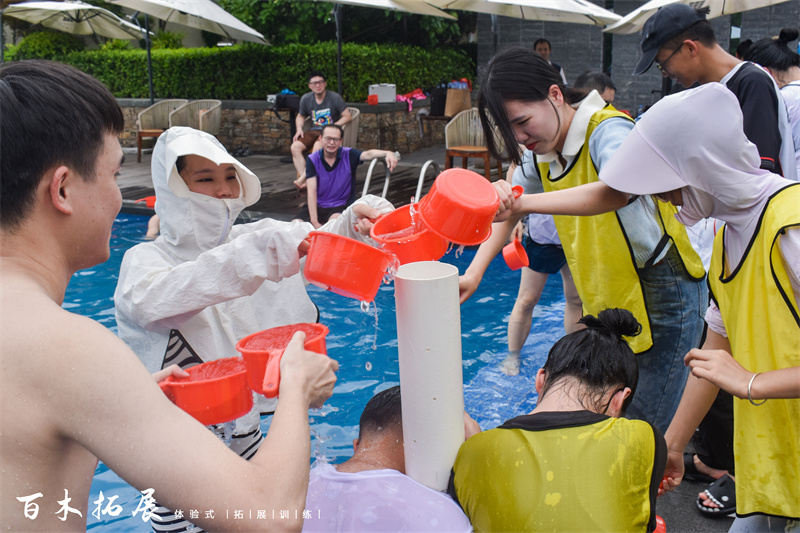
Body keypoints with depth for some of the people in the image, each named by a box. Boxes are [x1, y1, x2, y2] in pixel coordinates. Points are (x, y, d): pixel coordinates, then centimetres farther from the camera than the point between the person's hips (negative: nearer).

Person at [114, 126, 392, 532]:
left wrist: (354, 223, -31)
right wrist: (261, 250, -41)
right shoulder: (144, 260, -11)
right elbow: (154, 301, -33)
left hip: (246, 431, 4)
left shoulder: (249, 239, 1)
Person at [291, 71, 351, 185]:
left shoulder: (334, 97, -4)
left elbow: (347, 116, -6)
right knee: (295, 147, -23)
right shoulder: (306, 99, 9)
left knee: (318, 146, -37)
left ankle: (303, 178, -30)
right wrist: (299, 129, 5)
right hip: (314, 131, 5)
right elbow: (300, 116, 25)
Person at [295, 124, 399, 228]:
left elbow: (368, 154, -25)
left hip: (342, 206, -2)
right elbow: (311, 191, -11)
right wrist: (314, 222, -21)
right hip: (317, 206, 2)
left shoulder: (348, 155, -3)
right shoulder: (312, 159, -3)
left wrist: (387, 153, -49)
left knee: (335, 220, -37)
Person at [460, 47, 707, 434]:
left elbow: (618, 190, -44)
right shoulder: (545, 151, 4)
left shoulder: (607, 130, -22)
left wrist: (524, 200, -55)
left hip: (663, 293, -8)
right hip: (609, 300, 8)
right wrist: (475, 272, -2)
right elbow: (513, 211, 12)